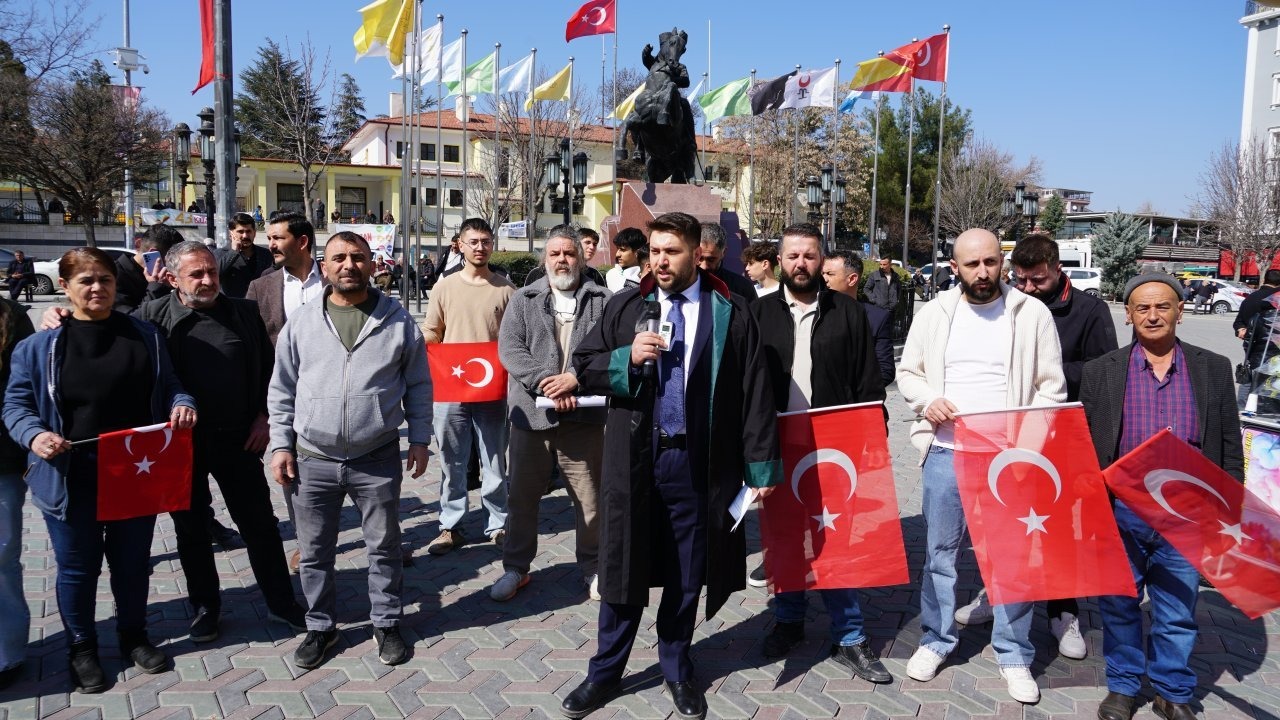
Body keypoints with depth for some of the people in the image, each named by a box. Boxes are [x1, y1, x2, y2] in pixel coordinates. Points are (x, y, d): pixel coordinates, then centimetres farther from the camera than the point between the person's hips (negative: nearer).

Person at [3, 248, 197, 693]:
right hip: (72, 479, -2)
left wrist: (182, 404, -11)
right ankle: (82, 648, 32)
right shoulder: (38, 346, -4)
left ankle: (134, 636, 37)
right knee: (78, 568, 12)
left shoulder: (145, 336, 4)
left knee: (132, 562, 17)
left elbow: (168, 386, 11)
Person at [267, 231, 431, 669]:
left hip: (378, 460, -1)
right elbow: (281, 390, 7)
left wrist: (420, 439, 1)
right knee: (315, 553, 13)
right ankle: (320, 627, 32)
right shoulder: (302, 323, 2)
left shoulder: (398, 321, -1)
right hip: (313, 460, 1)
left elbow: (418, 386, 5)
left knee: (384, 548, 12)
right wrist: (281, 445, 2)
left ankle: (386, 623, 30)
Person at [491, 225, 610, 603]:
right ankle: (516, 567, 27)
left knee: (590, 497, 7)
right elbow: (509, 348, -3)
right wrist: (544, 382, -16)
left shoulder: (601, 300, 5)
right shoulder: (523, 300, 8)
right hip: (531, 413, 1)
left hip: (585, 416, -1)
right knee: (522, 496, 10)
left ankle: (591, 567, 26)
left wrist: (575, 378, -18)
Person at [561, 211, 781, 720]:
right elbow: (583, 367, 5)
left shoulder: (730, 313, -3)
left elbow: (755, 394, -3)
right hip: (634, 459, 1)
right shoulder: (626, 307, 4)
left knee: (688, 573, 13)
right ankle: (606, 672, 27)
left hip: (698, 463, -1)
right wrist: (627, 358, -14)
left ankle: (676, 669, 33)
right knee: (624, 564, 11)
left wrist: (762, 465, -5)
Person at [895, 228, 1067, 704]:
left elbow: (1052, 387, 1)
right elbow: (908, 372, 11)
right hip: (945, 451, 2)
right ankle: (936, 640, 27)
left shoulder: (1032, 313, -1)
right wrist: (927, 399, -9)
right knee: (939, 550, 10)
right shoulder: (935, 312, 5)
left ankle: (1014, 654, 21)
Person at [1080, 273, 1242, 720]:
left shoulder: (1214, 369, 3)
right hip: (1119, 512, 0)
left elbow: (1230, 447, 7)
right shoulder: (1101, 372, 1)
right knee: (1119, 605, 12)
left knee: (1177, 611, 11)